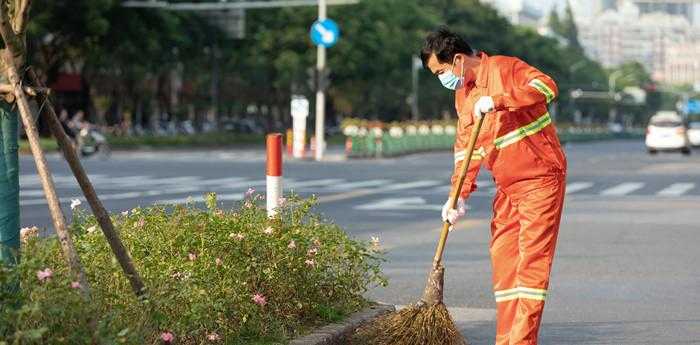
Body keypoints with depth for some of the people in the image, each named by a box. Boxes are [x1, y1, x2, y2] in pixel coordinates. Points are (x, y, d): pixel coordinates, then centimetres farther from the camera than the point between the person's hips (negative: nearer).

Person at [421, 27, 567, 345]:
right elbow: (464, 149, 13)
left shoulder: (504, 68, -10)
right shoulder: (462, 94, 13)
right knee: (502, 258, 6)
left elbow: (546, 87, -26)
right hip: (507, 187, 8)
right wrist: (459, 196, 3)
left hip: (540, 178, -8)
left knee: (532, 257, -10)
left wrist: (496, 100, -30)